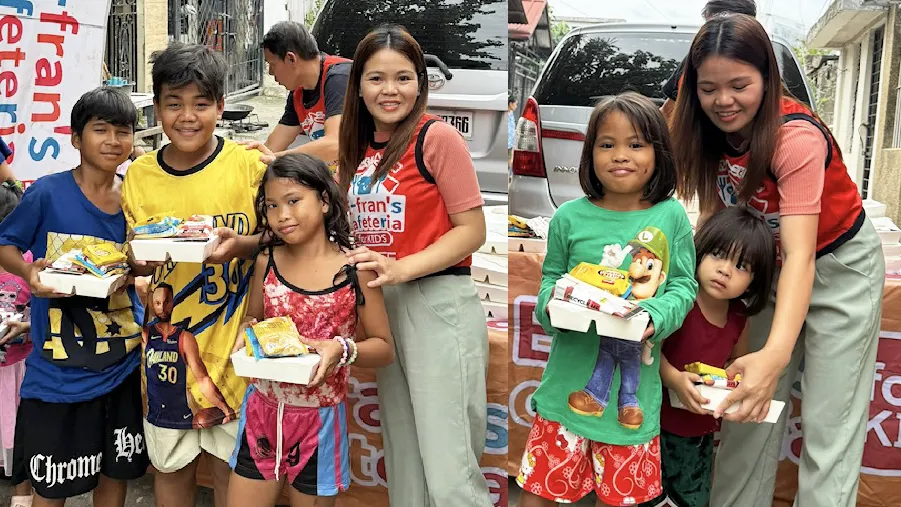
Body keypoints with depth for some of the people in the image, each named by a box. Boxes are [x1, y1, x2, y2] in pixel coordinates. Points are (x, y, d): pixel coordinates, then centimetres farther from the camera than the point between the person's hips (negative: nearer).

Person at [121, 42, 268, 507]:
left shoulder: (248, 164, -8)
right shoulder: (139, 175, 1)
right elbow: (137, 267, 8)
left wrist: (241, 245, -22)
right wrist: (145, 258, -15)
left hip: (232, 343, -3)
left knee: (230, 466, 11)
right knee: (169, 465, 17)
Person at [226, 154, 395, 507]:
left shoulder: (355, 268, -11)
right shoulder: (267, 261, -1)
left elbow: (384, 349, -6)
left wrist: (343, 349, -24)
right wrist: (247, 330, -7)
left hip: (320, 418, -3)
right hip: (262, 411, 3)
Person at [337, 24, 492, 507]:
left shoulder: (437, 137, -8)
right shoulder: (359, 147, 11)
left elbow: (472, 229, -11)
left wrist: (400, 269, -21)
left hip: (437, 307, -7)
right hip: (377, 305, 7)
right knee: (402, 464, 17)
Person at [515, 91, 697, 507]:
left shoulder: (671, 216, -3)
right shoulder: (570, 217, -4)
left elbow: (684, 284, 2)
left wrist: (656, 315, -17)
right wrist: (552, 304, -14)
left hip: (635, 382, 1)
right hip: (571, 374, 0)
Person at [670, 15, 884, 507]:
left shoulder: (798, 137, -32)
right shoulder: (713, 132, -13)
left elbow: (802, 254, -41)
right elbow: (715, 209, -1)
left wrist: (775, 355, -53)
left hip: (839, 266, -5)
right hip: (775, 267, 6)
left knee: (827, 425, -6)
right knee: (751, 404, 6)